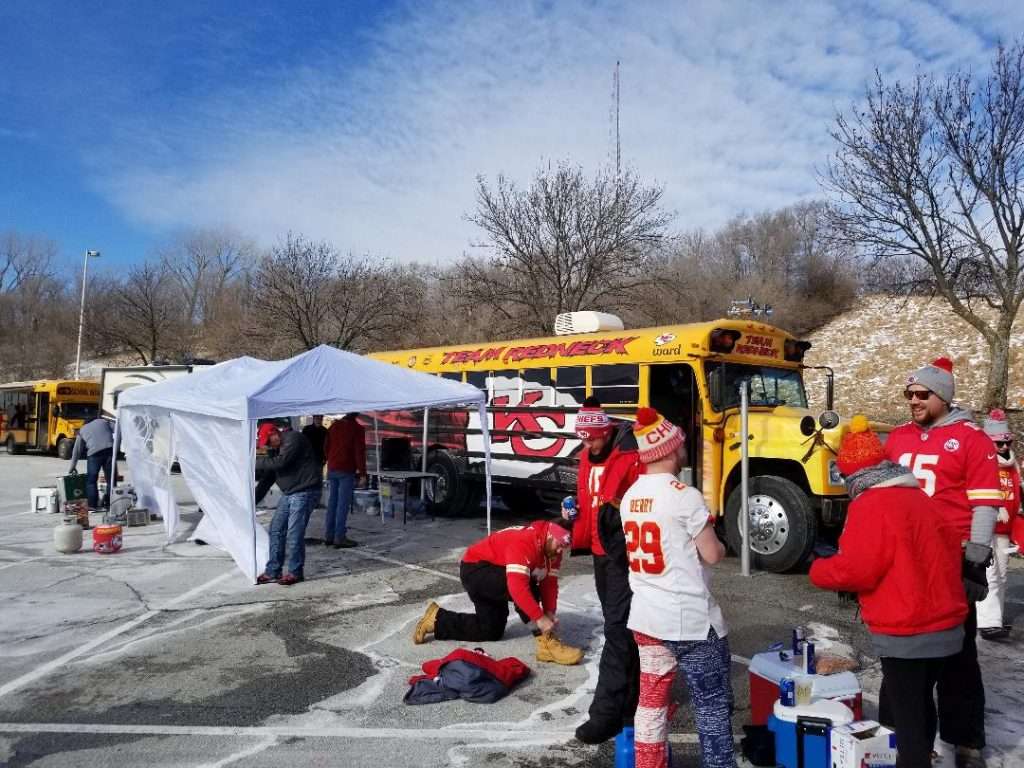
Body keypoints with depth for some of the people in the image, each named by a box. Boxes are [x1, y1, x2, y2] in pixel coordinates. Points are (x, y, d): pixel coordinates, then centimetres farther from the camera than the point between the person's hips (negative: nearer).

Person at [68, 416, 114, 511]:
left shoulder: (82, 430, 27)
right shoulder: (104, 422, 26)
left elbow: (76, 450, 31)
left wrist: (72, 467, 39)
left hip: (94, 452, -1)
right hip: (110, 449, 1)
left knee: (91, 480, 11)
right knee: (110, 479, 9)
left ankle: (93, 505, 7)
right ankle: (109, 503, 11)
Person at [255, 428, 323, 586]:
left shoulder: (293, 439, -14)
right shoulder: (279, 447, 16)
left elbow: (280, 462, -24)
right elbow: (270, 473, 20)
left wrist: (256, 462, -14)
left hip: (304, 491, -10)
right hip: (289, 493, 10)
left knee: (294, 533, -8)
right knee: (276, 530, 7)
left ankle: (295, 572, 4)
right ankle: (272, 571, 15)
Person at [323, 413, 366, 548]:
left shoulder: (334, 425, 10)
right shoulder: (357, 428, -9)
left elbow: (326, 447, 16)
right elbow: (359, 452, -12)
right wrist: (362, 474, -10)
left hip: (332, 470, 6)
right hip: (347, 471, -6)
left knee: (331, 503, 11)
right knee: (343, 504, -4)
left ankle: (328, 536, 15)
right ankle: (340, 538, -4)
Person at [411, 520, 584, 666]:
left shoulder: (553, 549, -4)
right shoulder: (523, 541, -33)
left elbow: (549, 582, -2)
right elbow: (518, 586, -41)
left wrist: (549, 613, -15)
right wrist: (540, 618, -39)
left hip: (493, 578, 10)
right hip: (475, 569, -10)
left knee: (491, 630, 14)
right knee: (526, 586, -31)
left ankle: (436, 619, 25)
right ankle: (546, 642, -23)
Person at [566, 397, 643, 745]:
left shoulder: (632, 457, -18)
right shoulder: (588, 457, 9)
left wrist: (619, 511, -31)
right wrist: (574, 510, 2)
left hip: (627, 553, -8)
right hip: (601, 552, 9)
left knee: (617, 628, -6)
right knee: (616, 623, 19)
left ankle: (608, 710, 0)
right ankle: (629, 688, 35)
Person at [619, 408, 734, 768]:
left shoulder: (630, 496, 5)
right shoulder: (684, 495, -17)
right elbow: (712, 555, -13)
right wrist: (717, 543, 8)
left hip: (645, 617, 7)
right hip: (691, 619, -7)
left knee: (651, 701, 16)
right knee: (713, 704, 8)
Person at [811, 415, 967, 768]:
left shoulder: (870, 505, -18)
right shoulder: (919, 497, 8)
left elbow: (856, 569, -22)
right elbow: (950, 547, 17)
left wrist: (818, 571, -5)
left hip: (907, 633, -9)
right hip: (945, 624, 9)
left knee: (904, 716, 1)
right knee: (920, 703, 24)